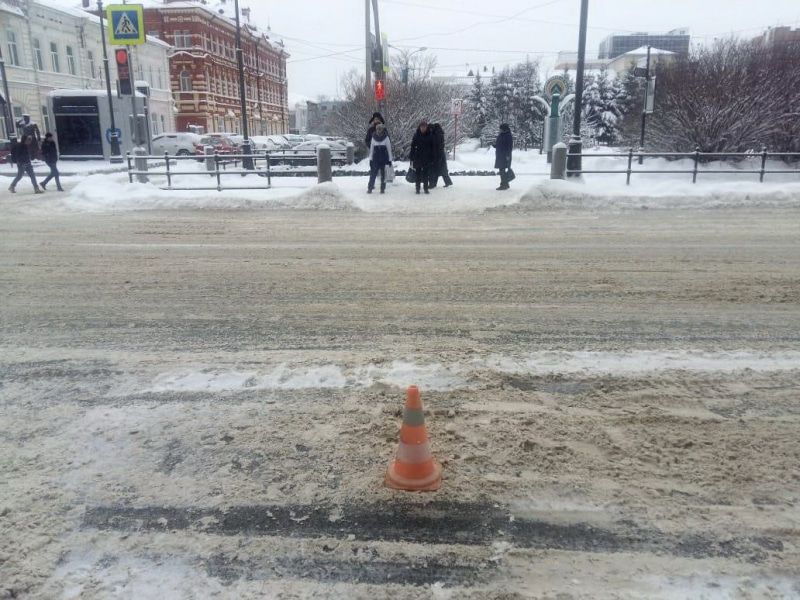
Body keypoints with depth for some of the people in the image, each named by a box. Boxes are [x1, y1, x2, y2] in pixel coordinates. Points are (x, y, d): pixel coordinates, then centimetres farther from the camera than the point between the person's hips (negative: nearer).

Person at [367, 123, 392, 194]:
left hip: (384, 159, -1)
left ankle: (383, 189, 12)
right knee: (373, 173, -4)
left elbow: (389, 149, 0)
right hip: (375, 159, 1)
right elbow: (371, 149, 8)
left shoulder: (386, 138, -2)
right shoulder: (373, 138, 4)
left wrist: (390, 159, -2)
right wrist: (370, 159, 5)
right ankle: (370, 188, 0)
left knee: (383, 174, 4)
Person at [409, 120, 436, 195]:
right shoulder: (416, 136, 1)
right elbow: (413, 147, 2)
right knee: (418, 174, 4)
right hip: (418, 158, 0)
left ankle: (426, 188, 12)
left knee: (426, 174, 4)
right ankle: (417, 188, 10)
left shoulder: (430, 136, 0)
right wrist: (412, 157, -3)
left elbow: (433, 147, 2)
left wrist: (433, 158, -2)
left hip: (427, 158, 0)